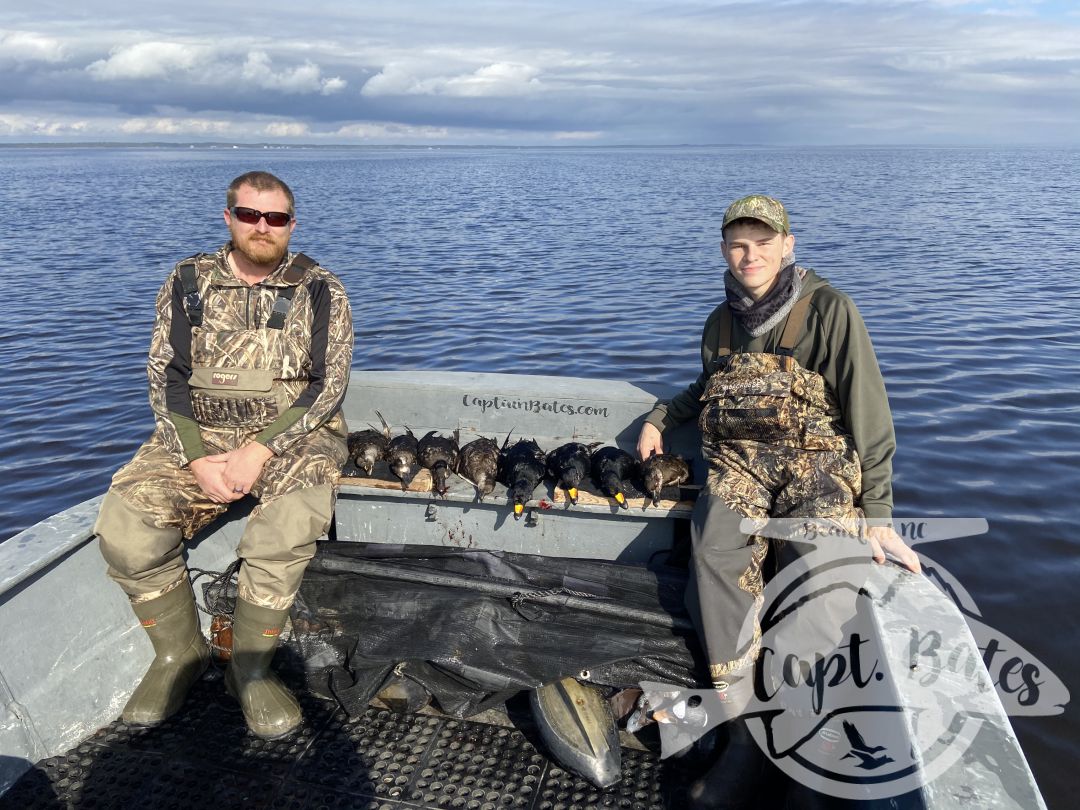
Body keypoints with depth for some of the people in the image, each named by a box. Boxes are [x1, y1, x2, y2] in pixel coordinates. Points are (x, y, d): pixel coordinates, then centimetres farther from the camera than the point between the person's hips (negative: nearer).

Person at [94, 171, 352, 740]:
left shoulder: (320, 291, 3)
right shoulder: (188, 282, 10)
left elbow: (328, 383, -5)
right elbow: (165, 376, 5)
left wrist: (260, 451, -17)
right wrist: (197, 459, -11)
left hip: (292, 435, -2)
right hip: (199, 436, 3)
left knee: (290, 523, -34)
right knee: (123, 524, -21)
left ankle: (251, 668, -11)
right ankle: (179, 653, 3)